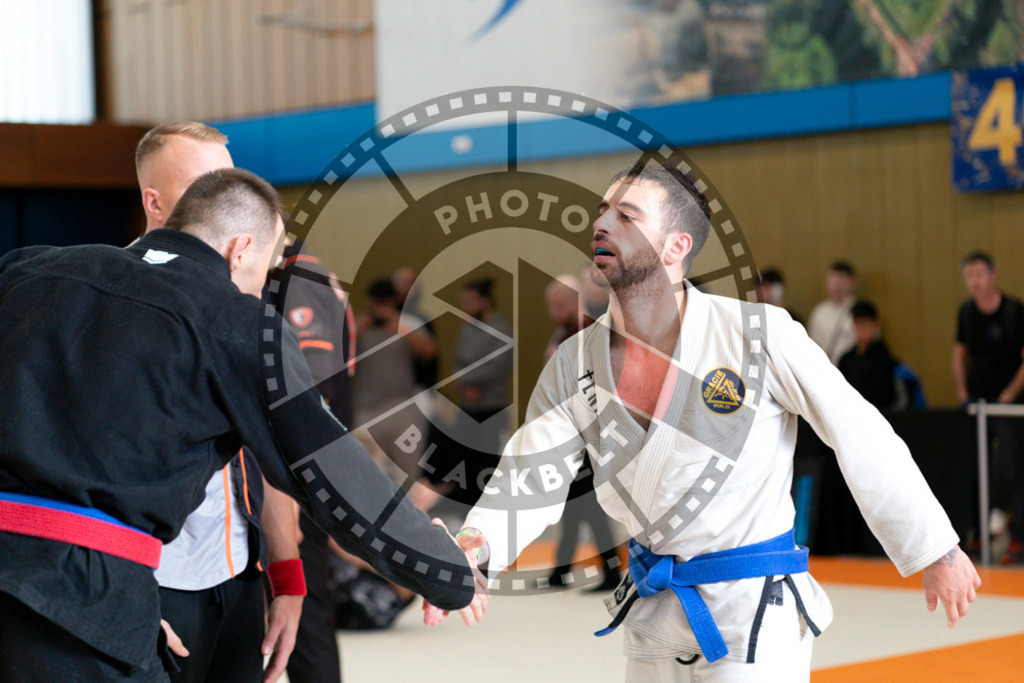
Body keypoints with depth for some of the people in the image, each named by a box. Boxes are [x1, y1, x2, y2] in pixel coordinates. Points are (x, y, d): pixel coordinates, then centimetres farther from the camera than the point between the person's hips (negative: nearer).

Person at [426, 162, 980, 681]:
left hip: (753, 615, -5)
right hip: (651, 617, 6)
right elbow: (529, 477, -4)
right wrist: (473, 548, -26)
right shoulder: (574, 365, -1)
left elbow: (863, 441, -9)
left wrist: (936, 552, -3)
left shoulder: (760, 335, -15)